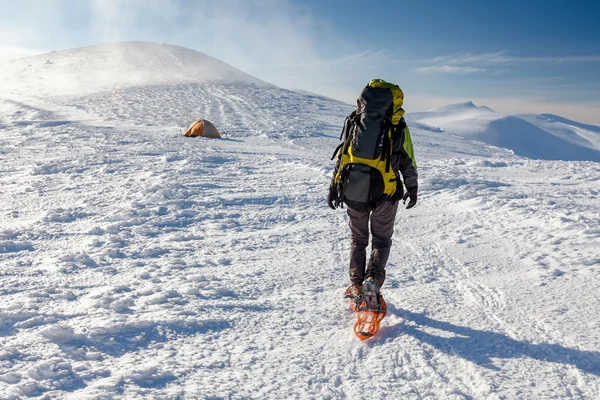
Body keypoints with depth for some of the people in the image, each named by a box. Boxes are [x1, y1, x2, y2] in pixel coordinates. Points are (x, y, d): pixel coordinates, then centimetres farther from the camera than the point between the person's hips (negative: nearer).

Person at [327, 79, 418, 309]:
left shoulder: (354, 122, 1)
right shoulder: (398, 126, -3)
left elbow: (342, 157, 5)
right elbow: (408, 163, 3)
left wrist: (334, 188, 12)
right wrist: (412, 189, 17)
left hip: (353, 192, 2)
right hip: (385, 195, -1)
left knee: (358, 239, 20)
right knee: (381, 240, 16)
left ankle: (357, 287, 23)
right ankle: (373, 279, -6)